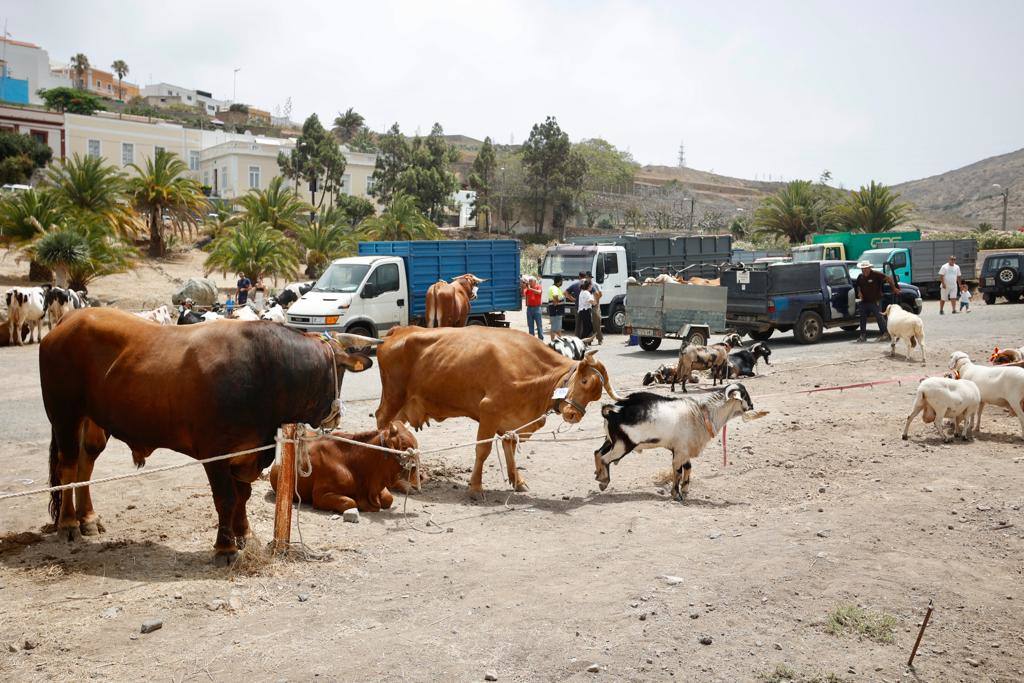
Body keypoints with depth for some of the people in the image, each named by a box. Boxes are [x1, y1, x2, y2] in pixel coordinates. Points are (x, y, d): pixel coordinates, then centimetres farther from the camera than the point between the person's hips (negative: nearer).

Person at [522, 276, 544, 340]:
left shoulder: (538, 286, 0)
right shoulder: (527, 287, 8)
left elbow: (539, 292, -21)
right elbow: (523, 295, -3)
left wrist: (530, 288, -26)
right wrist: (523, 288, -16)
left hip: (537, 308, -4)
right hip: (529, 308, 4)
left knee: (539, 324, -1)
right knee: (530, 325, 8)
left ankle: (541, 339, 3)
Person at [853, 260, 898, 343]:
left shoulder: (876, 274, -10)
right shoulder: (860, 276, 8)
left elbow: (889, 278, -8)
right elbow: (857, 286, 24)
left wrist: (894, 288, -6)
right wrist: (859, 292, 5)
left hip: (875, 301, -6)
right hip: (864, 301, 6)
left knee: (879, 317, -4)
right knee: (863, 318, 8)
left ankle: (885, 334, 2)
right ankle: (863, 335, 17)